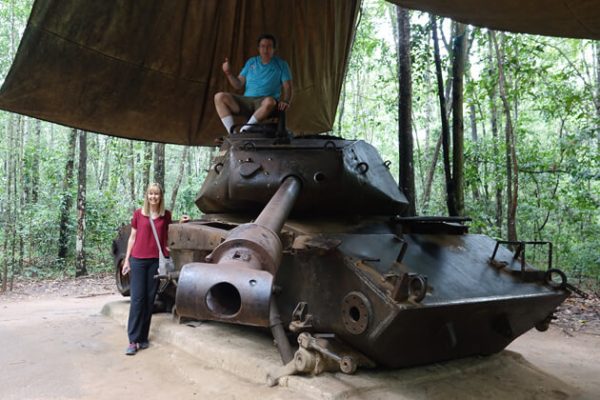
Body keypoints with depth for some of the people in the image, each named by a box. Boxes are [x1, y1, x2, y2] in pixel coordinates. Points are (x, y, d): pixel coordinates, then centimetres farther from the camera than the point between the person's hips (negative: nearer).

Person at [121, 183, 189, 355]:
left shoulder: (166, 215, 6)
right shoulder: (138, 213, 2)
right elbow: (132, 237, 6)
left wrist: (181, 222, 4)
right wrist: (126, 260, 4)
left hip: (156, 260, 2)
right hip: (138, 260, -2)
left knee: (150, 299, 4)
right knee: (137, 298, -6)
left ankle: (143, 338, 13)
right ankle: (133, 340, -3)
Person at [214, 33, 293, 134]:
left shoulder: (281, 65, 10)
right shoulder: (251, 62, 18)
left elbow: (287, 87, 2)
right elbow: (239, 85, 16)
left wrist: (286, 101, -19)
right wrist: (228, 73, -2)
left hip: (263, 102, -3)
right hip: (246, 101, 4)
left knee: (269, 102, -41)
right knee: (219, 97, -19)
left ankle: (243, 131, -31)